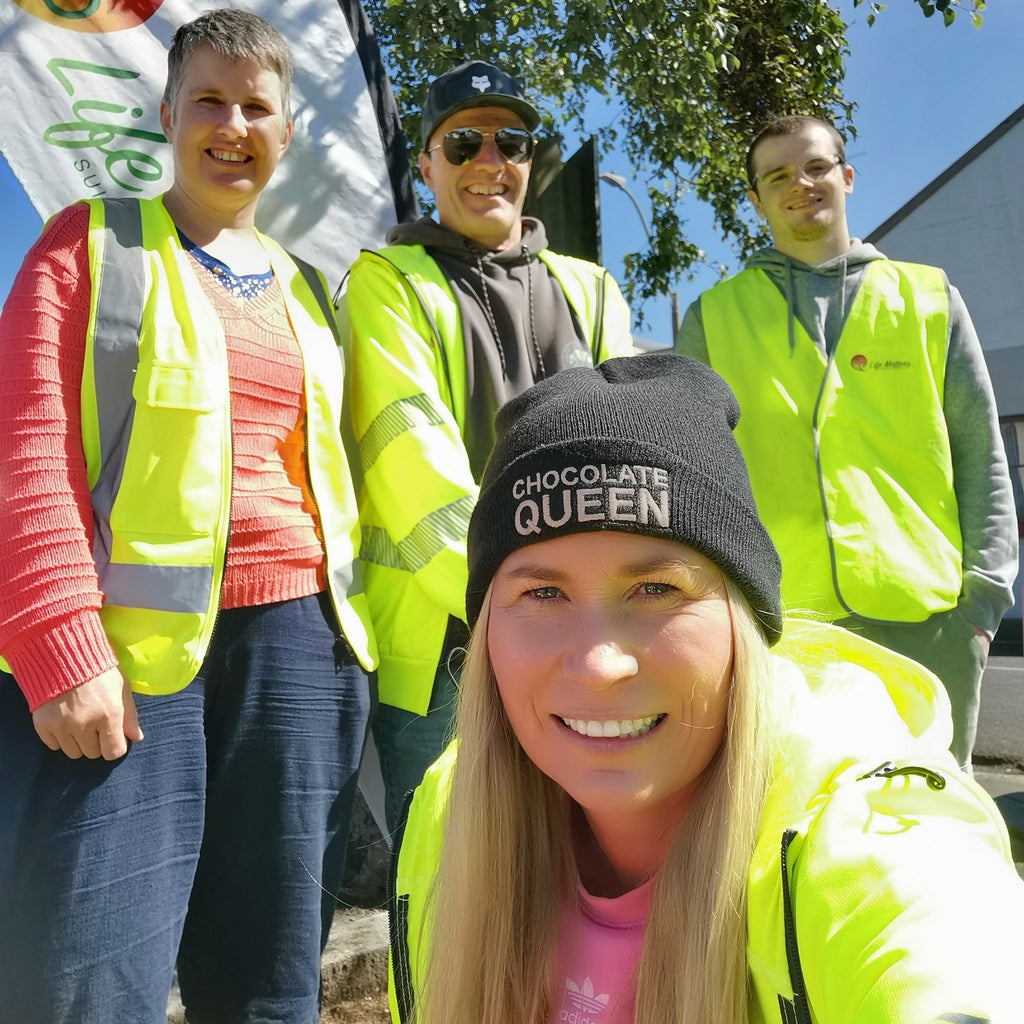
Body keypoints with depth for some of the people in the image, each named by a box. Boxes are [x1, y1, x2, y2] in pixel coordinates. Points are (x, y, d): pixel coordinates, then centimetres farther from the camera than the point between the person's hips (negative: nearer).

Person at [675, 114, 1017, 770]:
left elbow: (982, 462, 11)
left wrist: (983, 601, 2)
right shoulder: (714, 317, 10)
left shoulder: (932, 299, 13)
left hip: (927, 619, 1)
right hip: (772, 618, -1)